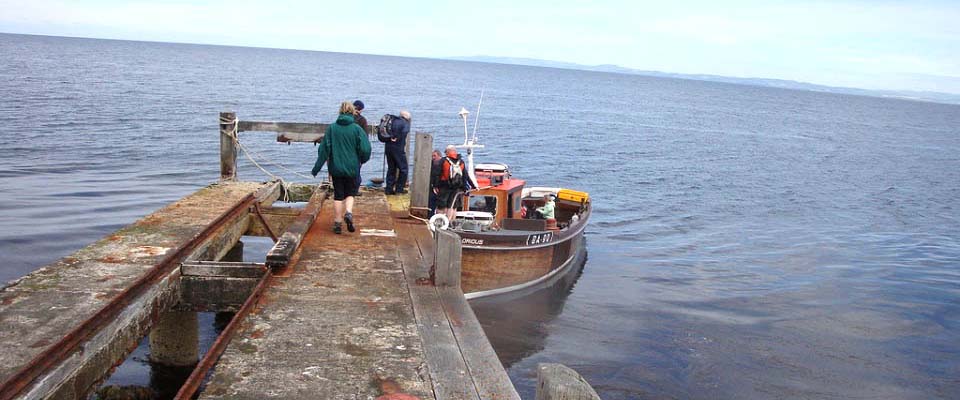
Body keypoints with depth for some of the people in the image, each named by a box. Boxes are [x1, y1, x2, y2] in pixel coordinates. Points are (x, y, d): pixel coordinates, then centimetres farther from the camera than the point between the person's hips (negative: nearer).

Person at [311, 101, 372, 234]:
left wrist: (317, 168, 2)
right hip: (352, 168, -1)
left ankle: (337, 223, 12)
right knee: (350, 193, 14)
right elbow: (365, 149, -9)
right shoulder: (357, 129, -7)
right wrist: (362, 161, 12)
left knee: (338, 195, 10)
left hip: (336, 167, 1)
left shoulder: (332, 128, -3)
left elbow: (324, 148, -3)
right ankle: (348, 213, -12)